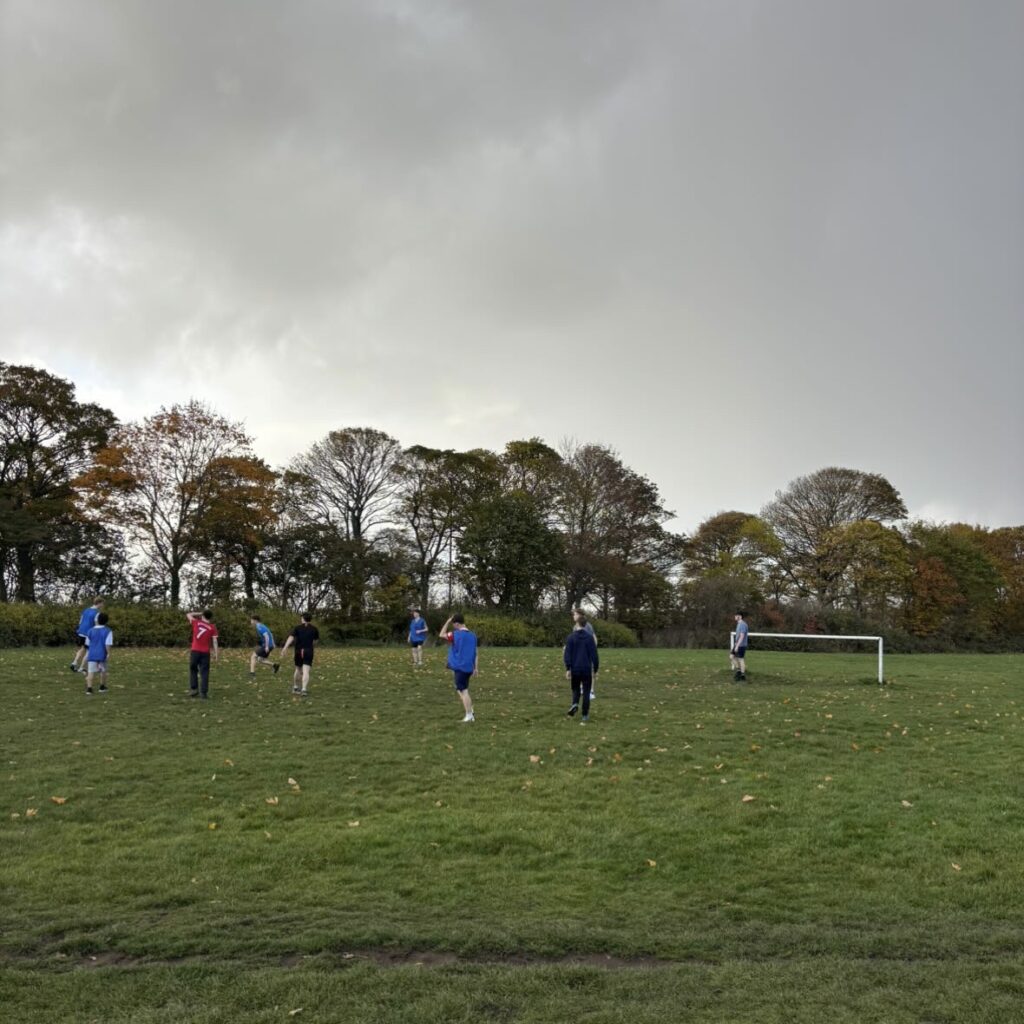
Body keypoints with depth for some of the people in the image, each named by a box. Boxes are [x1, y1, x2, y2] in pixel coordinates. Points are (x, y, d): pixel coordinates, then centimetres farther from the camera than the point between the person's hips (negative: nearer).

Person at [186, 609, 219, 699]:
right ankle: (203, 692, -2)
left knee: (193, 670, 17)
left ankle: (194, 689, 10)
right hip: (205, 652, -1)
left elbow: (188, 614, 20)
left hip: (195, 651, 1)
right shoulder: (212, 627, 1)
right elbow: (214, 641, -5)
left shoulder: (196, 622, 3)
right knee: (204, 672, 2)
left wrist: (199, 613, 21)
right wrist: (216, 653, -3)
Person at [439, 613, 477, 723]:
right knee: (463, 689, 21)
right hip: (469, 667, 7)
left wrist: (448, 621, 3)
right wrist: (476, 668, 12)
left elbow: (442, 634, 3)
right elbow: (476, 653, 8)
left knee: (463, 691, -3)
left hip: (460, 667, -7)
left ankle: (469, 716, -4)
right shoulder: (473, 635, 7)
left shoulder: (456, 634, -11)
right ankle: (470, 711, 19)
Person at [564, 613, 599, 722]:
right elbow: (594, 655, -1)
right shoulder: (589, 637, -2)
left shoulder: (571, 637, -2)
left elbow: (567, 654, -5)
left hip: (575, 669, 1)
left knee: (576, 689, 17)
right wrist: (595, 670, 6)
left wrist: (568, 668, -2)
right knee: (586, 692, 7)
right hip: (587, 669, -1)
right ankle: (585, 715, 6)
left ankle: (575, 704, -11)